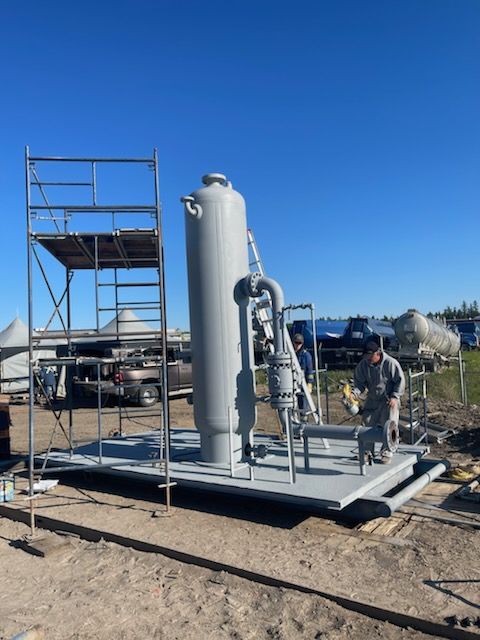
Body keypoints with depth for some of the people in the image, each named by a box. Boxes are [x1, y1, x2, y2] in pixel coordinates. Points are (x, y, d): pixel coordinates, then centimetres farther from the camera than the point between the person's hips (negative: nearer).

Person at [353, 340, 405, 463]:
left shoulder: (391, 363, -19)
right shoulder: (363, 364, -8)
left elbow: (400, 381, -9)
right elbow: (359, 381, -1)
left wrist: (394, 397, -16)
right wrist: (355, 392, -21)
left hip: (389, 400, -4)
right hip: (372, 400, 4)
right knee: (368, 424, 6)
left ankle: (386, 453, 9)